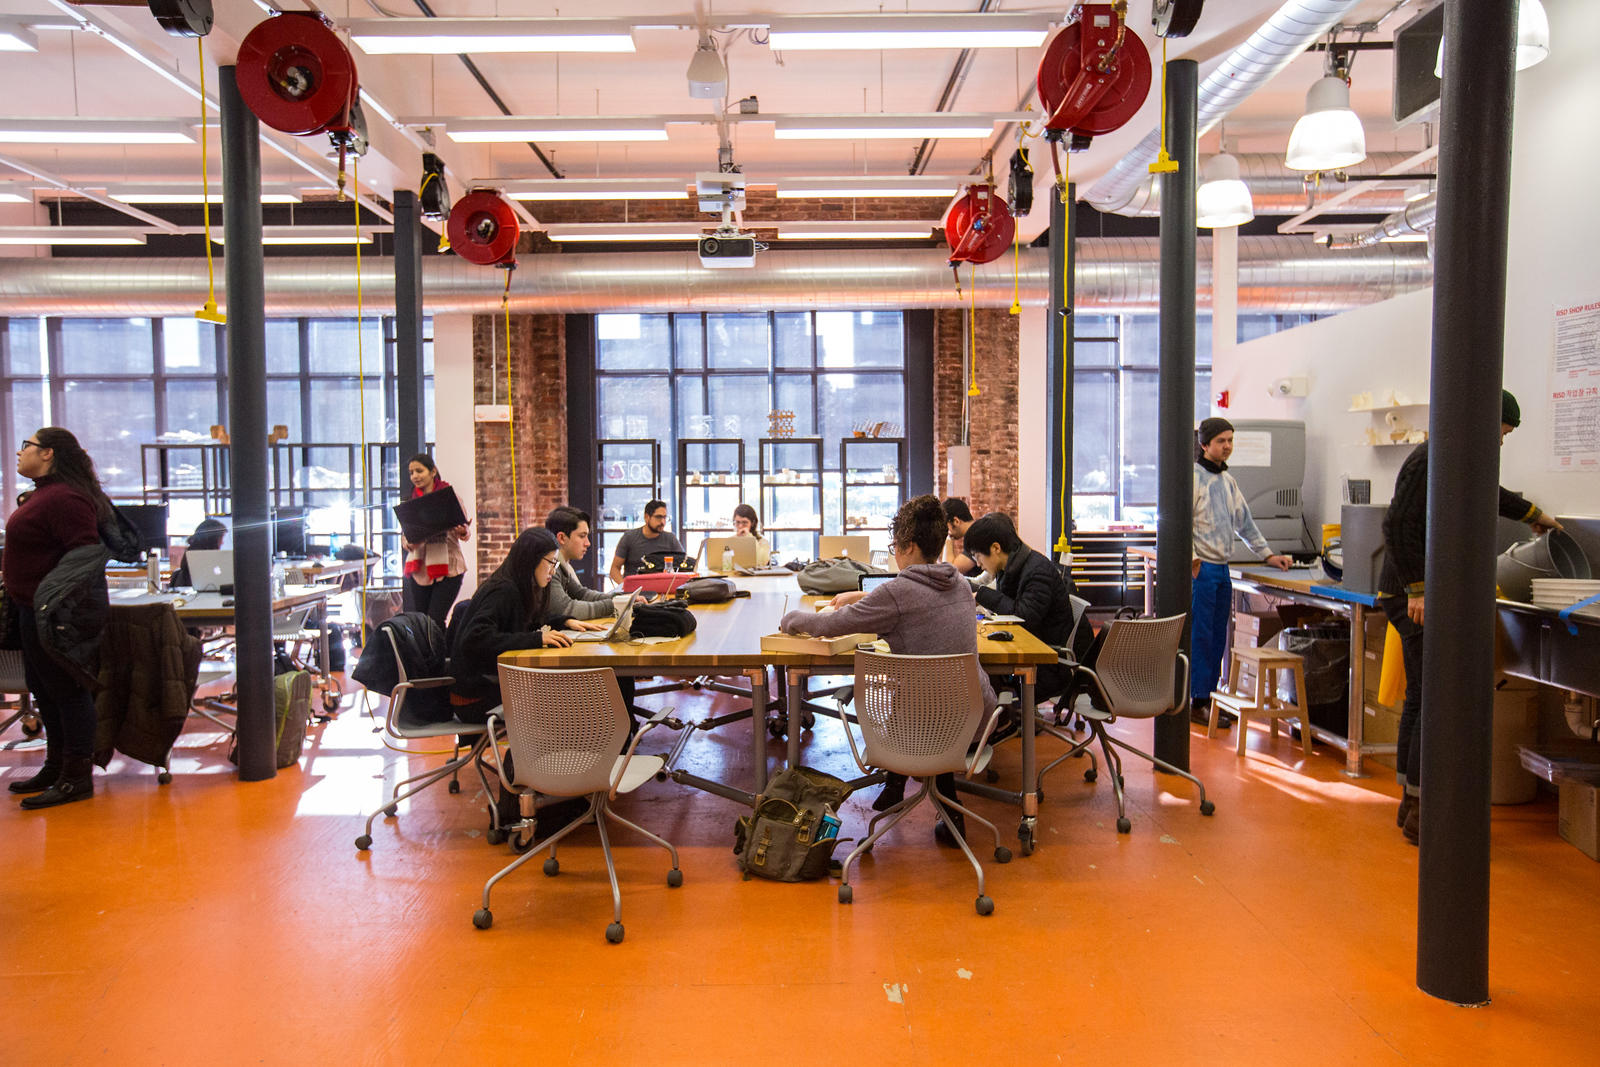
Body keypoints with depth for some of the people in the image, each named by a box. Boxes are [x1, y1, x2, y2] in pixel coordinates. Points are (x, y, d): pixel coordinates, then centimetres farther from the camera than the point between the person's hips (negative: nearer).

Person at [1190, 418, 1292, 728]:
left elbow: (1245, 522, 24)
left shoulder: (1228, 480, 17)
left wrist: (1267, 554, 20)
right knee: (1200, 637, -5)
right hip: (1201, 568, -8)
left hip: (1222, 568, 8)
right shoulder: (1193, 476, -8)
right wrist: (1192, 559, -20)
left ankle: (1209, 697, 18)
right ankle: (1197, 703, 0)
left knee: (1217, 638, 10)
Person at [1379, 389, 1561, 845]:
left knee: (1420, 701, 11)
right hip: (1417, 597, -10)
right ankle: (1419, 813, -6)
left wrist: (1532, 513, 58)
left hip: (1424, 594, 10)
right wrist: (1418, 590, -23)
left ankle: (1411, 806, 18)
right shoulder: (1430, 461, -13)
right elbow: (1398, 526, -21)